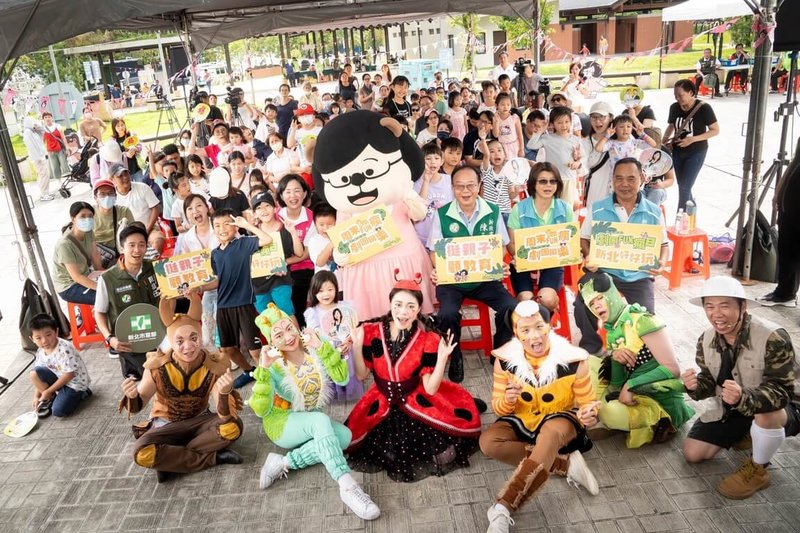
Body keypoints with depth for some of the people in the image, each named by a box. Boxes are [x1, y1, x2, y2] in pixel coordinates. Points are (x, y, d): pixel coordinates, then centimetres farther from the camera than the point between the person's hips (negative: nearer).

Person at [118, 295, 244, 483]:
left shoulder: (215, 366, -20)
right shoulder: (157, 366, -20)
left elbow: (225, 417, -25)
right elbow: (137, 407, -8)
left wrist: (224, 393, -47)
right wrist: (132, 396, -33)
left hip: (199, 422, 1)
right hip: (167, 426, 0)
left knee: (233, 427, -28)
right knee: (141, 453, -31)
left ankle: (169, 460, -14)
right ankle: (214, 457, -18)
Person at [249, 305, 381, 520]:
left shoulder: (314, 350, -10)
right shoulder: (274, 364, -16)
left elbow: (342, 378, -20)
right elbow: (261, 411, -23)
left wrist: (321, 347, -28)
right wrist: (263, 371, -34)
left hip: (313, 423, 4)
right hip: (281, 423, -4)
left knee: (344, 435, -26)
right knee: (321, 420, -35)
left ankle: (284, 462, -23)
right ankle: (347, 487, -42)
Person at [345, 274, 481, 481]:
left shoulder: (429, 340, -15)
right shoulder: (371, 331, -11)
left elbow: (430, 389, -16)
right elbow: (361, 375, -7)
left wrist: (442, 358, -30)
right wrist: (356, 345, -20)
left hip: (417, 399, -2)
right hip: (383, 401, 2)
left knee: (463, 418, -22)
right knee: (351, 438, -16)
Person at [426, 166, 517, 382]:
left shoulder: (493, 212, 1)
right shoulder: (441, 214, -4)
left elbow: (501, 246, 8)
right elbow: (435, 250, 0)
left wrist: (501, 266, -14)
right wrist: (436, 270, -21)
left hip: (485, 277, 2)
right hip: (451, 279, -2)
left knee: (510, 306, -21)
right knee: (448, 313, -29)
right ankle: (455, 357, 3)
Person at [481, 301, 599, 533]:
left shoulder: (572, 359, -17)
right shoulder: (505, 359, -12)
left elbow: (587, 403, -6)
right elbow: (499, 408, -4)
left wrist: (589, 414, -31)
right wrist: (508, 400, -28)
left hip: (561, 420, -2)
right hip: (521, 421, 3)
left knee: (550, 432, -39)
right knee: (488, 442, -27)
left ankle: (503, 508, -41)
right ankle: (567, 463, -21)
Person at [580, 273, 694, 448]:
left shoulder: (642, 320, -15)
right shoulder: (611, 332, 7)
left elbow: (672, 369, -21)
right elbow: (617, 382, 3)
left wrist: (630, 386, -23)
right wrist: (614, 356, -17)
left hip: (660, 402, -7)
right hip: (633, 395, 7)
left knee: (610, 413, -32)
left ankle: (656, 424, -7)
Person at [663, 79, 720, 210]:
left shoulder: (703, 108, -16)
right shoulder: (674, 107, -3)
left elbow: (715, 130, -10)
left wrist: (693, 139, -23)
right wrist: (665, 139, -5)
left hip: (696, 153, -5)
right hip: (677, 151, 5)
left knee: (685, 187, -9)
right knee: (681, 186, 15)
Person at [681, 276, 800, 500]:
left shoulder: (774, 338, -29)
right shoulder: (706, 340, -8)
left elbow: (781, 391, -31)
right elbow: (710, 383, 0)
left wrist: (743, 397, -52)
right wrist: (696, 385, -26)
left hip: (782, 410, -5)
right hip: (730, 409, 6)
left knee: (766, 414, -41)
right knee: (692, 453, -2)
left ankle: (758, 470, -10)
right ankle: (744, 435, 25)